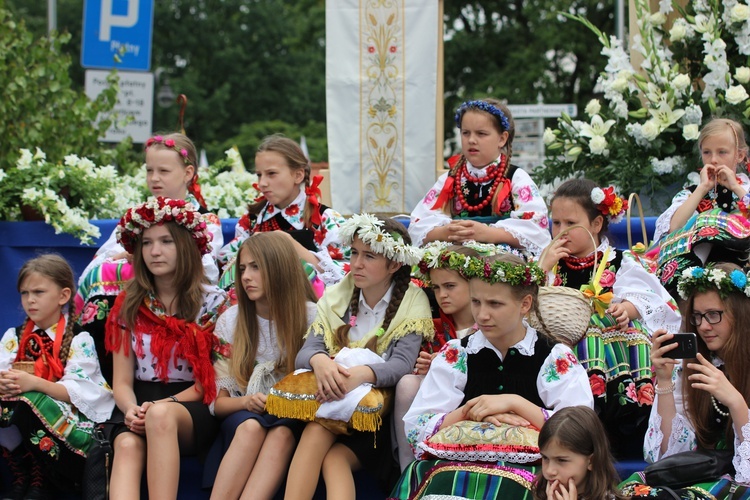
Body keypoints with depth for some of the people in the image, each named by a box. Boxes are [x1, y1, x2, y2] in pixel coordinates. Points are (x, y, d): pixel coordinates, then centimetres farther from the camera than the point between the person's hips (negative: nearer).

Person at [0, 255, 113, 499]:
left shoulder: (79, 341, -2)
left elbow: (77, 393, -14)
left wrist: (33, 383, -29)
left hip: (69, 419, -4)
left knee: (28, 403, -35)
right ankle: (20, 477, -7)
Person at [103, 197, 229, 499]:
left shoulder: (212, 302, 2)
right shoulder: (128, 305, 10)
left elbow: (212, 380, -1)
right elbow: (122, 382, 7)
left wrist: (160, 406, -16)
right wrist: (132, 409, -17)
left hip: (193, 407, -2)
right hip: (141, 404, 2)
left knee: (161, 416, -38)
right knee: (128, 446, -34)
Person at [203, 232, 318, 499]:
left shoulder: (310, 317, -1)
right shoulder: (230, 321, 5)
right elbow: (218, 402, 6)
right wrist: (245, 402, -16)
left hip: (292, 419, -1)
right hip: (242, 418, 1)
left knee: (281, 433, -36)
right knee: (251, 427, -34)